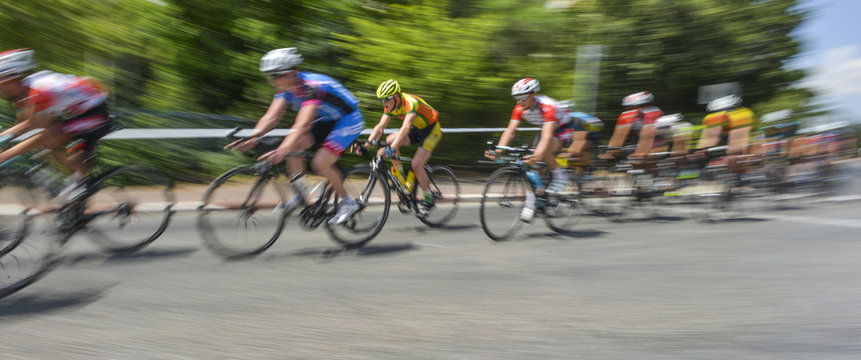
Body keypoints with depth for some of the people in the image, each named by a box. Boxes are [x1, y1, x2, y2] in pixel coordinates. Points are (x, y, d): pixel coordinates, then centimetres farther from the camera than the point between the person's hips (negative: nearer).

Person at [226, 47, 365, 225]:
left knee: (320, 164, -21)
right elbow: (271, 117, -12)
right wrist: (251, 138, -28)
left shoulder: (311, 86, -31)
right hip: (326, 120, 8)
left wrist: (282, 150, -54)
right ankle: (301, 192, 2)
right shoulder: (286, 88, -6)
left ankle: (348, 203, 0)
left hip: (348, 120, -8)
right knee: (293, 143, -13)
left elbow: (303, 125, -43)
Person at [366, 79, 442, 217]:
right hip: (417, 129, 7)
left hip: (432, 130, -7)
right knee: (390, 140, -15)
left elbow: (405, 128, -45)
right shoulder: (390, 106, -8)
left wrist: (392, 149, -55)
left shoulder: (410, 102, -32)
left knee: (416, 164, -20)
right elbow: (380, 127, -10)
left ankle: (428, 199, 1)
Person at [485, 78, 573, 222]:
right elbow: (509, 132, -20)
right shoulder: (520, 109, -16)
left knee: (544, 151, -36)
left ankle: (560, 175, -11)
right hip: (545, 130, 6)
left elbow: (547, 135, -45)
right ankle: (531, 204, 3)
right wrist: (497, 151, -35)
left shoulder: (547, 106, -35)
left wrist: (537, 155, -61)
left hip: (564, 130, -6)